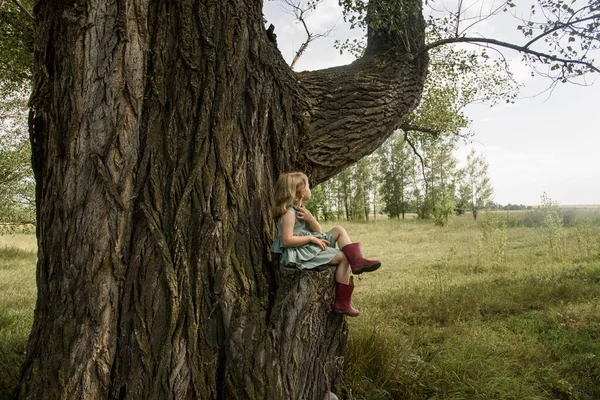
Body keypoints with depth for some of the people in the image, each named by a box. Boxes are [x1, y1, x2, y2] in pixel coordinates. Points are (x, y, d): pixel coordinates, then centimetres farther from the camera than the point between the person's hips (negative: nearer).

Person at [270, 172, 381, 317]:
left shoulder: (301, 209, 15)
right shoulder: (289, 212, -16)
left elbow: (318, 231, 13)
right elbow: (287, 240, -24)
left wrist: (310, 219, -8)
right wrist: (311, 238, -17)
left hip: (310, 247, 10)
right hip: (298, 253, -10)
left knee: (339, 230, 7)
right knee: (343, 257, -13)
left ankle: (357, 260, -14)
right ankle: (341, 303, -12)